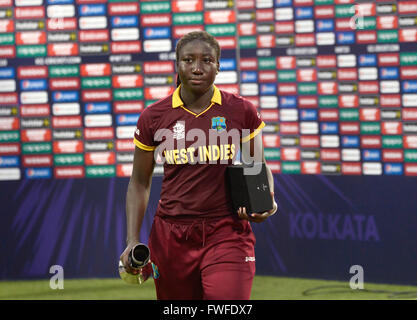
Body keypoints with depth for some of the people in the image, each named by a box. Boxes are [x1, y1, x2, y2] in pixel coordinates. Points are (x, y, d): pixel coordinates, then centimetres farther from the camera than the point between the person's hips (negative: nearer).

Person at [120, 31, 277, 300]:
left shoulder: (241, 111, 1)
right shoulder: (154, 117, 2)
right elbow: (140, 182, 11)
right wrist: (133, 241, 1)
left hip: (228, 234, -1)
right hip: (171, 236, 1)